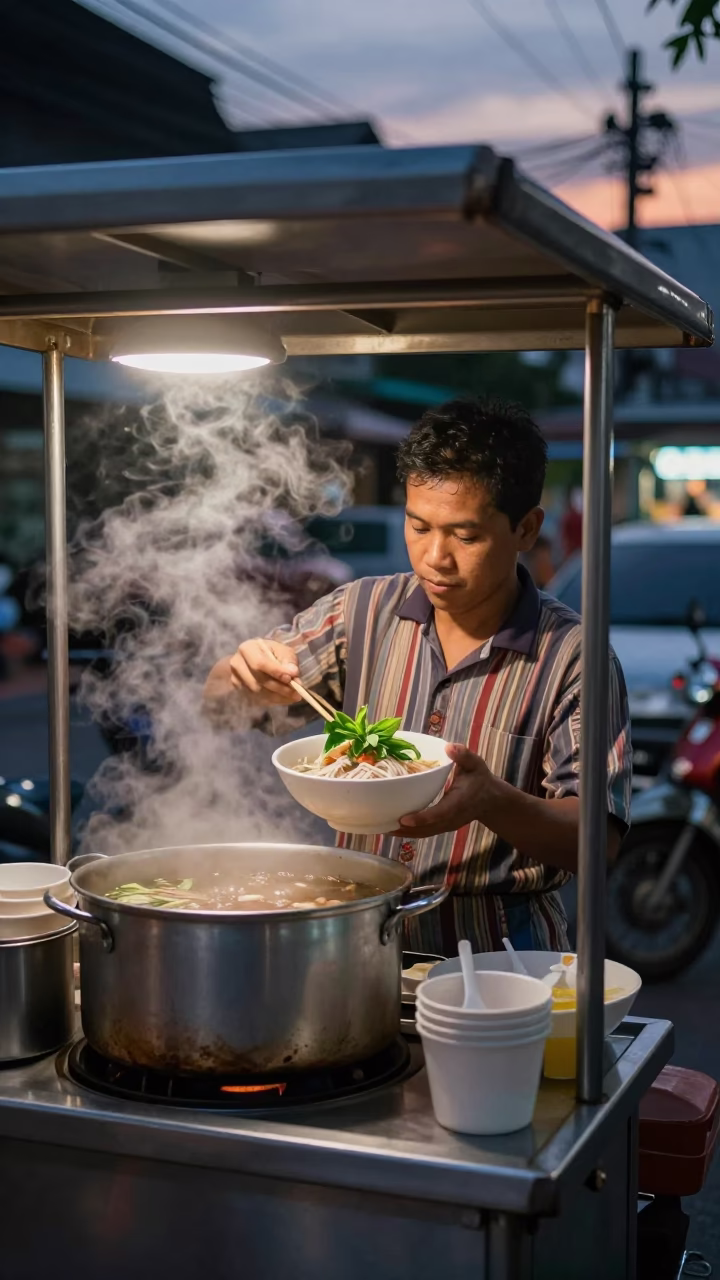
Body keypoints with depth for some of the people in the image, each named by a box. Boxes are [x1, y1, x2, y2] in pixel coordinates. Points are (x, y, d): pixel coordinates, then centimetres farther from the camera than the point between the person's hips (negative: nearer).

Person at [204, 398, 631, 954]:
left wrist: (492, 802, -27)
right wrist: (248, 675, -13)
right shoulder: (362, 611, 4)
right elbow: (220, 700, 11)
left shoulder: (573, 657, -7)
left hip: (494, 951, -2)